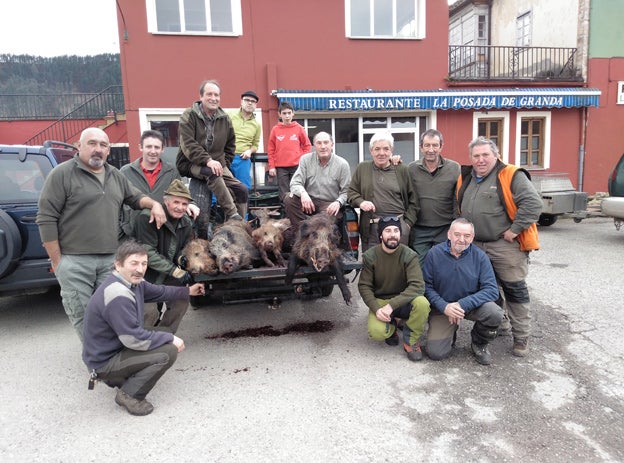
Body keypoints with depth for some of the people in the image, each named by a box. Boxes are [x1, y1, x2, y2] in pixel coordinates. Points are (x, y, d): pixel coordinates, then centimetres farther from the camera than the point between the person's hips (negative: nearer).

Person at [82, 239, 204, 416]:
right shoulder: (117, 296, -31)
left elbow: (159, 292, 16)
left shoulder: (133, 281, -2)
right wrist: (171, 338, -18)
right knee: (168, 352, -19)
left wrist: (188, 291, 21)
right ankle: (129, 395, -5)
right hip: (104, 362, -10)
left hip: (117, 347, 10)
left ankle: (119, 378, 16)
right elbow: (134, 339, -28)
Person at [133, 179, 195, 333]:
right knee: (150, 311, -18)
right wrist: (176, 271, -25)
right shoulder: (147, 217, -22)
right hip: (145, 275, -6)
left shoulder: (186, 224, 1)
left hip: (168, 277, 7)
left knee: (181, 302, -1)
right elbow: (148, 253, -24)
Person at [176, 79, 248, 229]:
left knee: (242, 190, -11)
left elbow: (230, 145, 18)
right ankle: (233, 215, -33)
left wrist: (223, 164, 5)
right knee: (211, 173, -37)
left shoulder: (224, 118, 8)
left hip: (216, 164, 5)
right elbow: (188, 145, -18)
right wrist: (208, 160, -29)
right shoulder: (189, 116, -7)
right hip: (191, 164, -5)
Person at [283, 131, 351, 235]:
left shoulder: (342, 164, -2)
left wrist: (338, 202, -25)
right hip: (309, 200, 3)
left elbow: (346, 191, -2)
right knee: (289, 199, -24)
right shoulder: (306, 159, 3)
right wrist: (303, 193, -28)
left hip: (330, 204, -3)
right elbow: (295, 183, -4)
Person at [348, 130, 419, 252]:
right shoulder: (362, 168, 11)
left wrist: (408, 223, 1)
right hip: (371, 228, 1)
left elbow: (413, 200, 9)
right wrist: (360, 202, -8)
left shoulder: (402, 170, 8)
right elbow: (351, 192, 13)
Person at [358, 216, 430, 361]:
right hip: (380, 301, 0)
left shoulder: (409, 256, -13)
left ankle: (411, 341, -5)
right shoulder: (370, 256, -8)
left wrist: (392, 305, -33)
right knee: (377, 332, -29)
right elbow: (364, 286, -6)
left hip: (403, 301, 0)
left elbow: (417, 286, -23)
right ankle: (391, 326, 12)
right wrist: (376, 308, -24)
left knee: (422, 303, -33)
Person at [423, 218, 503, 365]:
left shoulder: (479, 256, -10)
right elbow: (427, 286, -9)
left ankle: (479, 343, 3)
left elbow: (492, 290, -16)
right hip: (442, 307, -1)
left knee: (495, 313, -31)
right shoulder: (434, 253, -10)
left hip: (472, 304, 1)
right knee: (436, 353, -14)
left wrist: (462, 304, -28)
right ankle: (450, 330, 22)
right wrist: (444, 307, -25)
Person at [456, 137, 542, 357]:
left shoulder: (511, 176, -10)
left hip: (505, 246, -6)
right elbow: (460, 209, 23)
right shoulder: (465, 179, 11)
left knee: (515, 290, 1)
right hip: (475, 246, 7)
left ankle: (521, 338, 13)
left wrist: (515, 230, -19)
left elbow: (533, 203, -19)